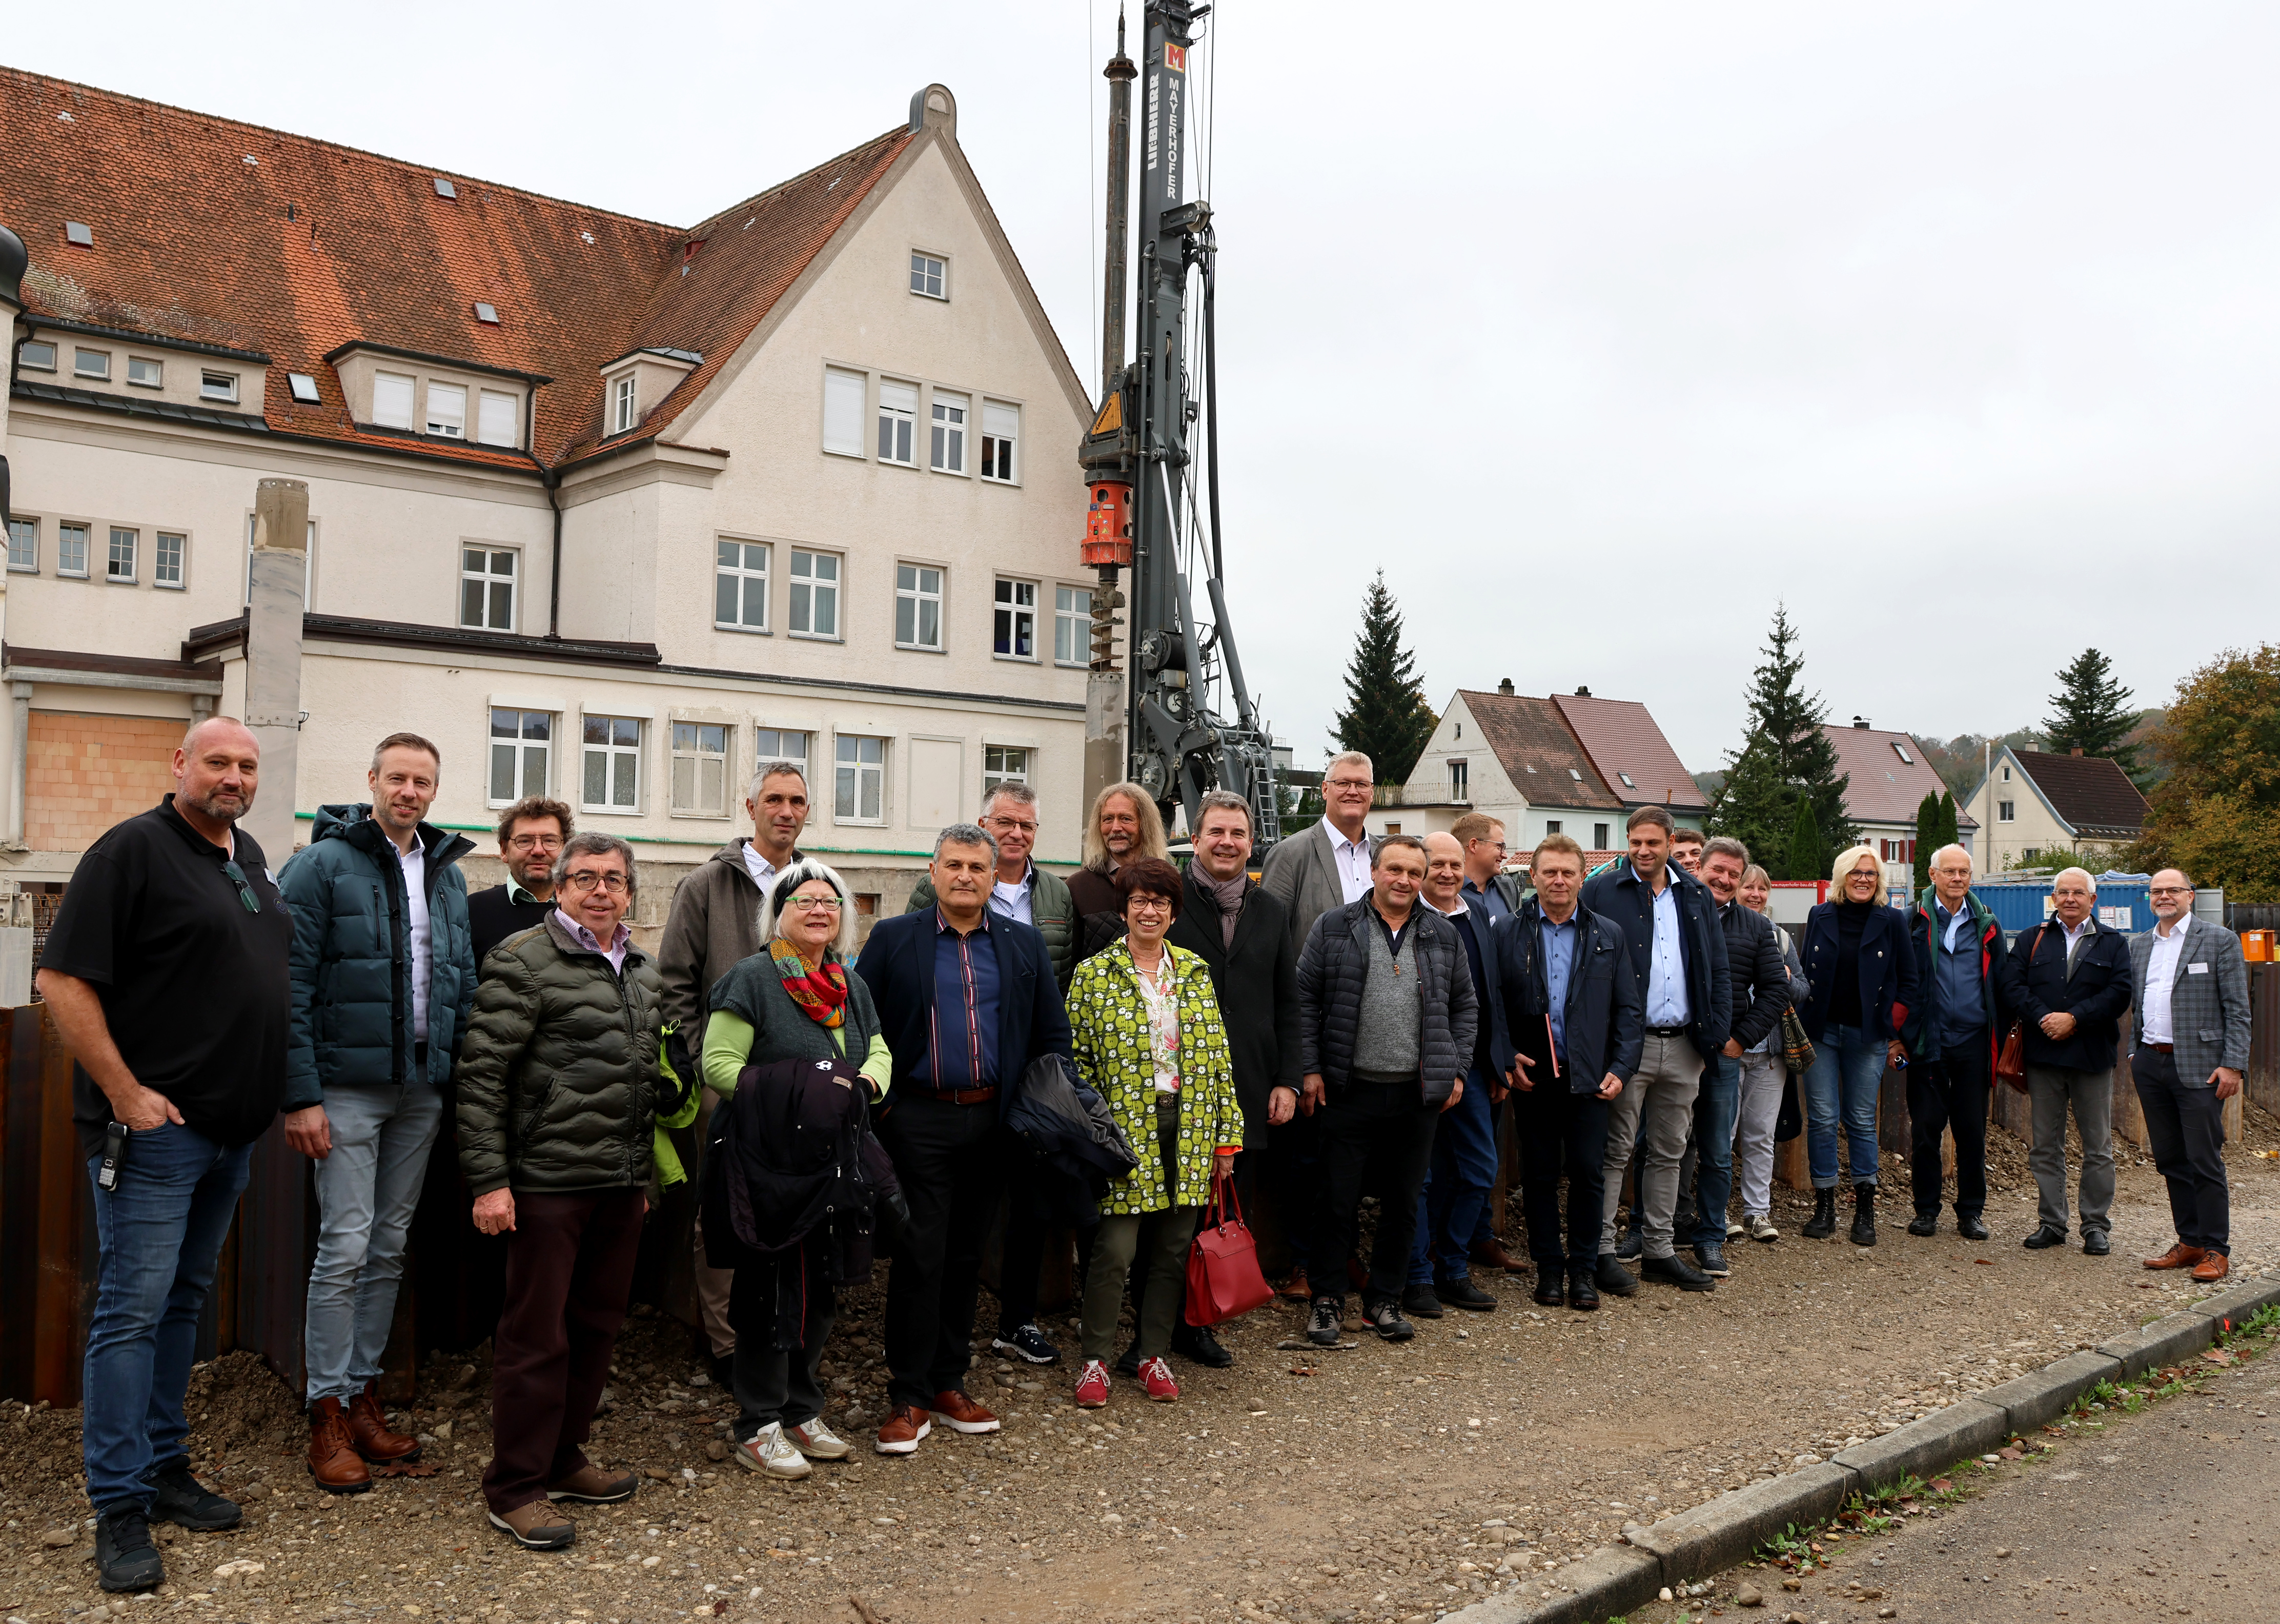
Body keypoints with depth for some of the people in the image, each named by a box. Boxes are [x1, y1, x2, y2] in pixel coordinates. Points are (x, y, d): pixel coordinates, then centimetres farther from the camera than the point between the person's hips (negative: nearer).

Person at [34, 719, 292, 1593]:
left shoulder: (251, 858, 13)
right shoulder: (133, 848, -11)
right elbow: (63, 978, -16)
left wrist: (287, 1092, 14)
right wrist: (124, 1092, -17)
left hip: (232, 1127, 8)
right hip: (156, 1125, -8)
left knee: (185, 1301, 15)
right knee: (133, 1308, -3)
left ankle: (165, 1468, 26)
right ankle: (119, 1508, 4)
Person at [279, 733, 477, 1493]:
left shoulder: (448, 873, 12)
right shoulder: (324, 865, -6)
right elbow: (292, 987, -11)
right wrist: (301, 1096, -16)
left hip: (422, 1089, 6)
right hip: (348, 1087, -6)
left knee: (390, 1249, 12)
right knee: (345, 1247, -3)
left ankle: (362, 1393, 23)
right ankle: (328, 1413, 9)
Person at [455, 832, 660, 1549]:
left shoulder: (644, 972, 14)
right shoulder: (525, 961, -7)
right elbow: (481, 1073, -11)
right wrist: (489, 1179, -15)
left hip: (622, 1184, 7)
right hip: (549, 1180, -7)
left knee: (597, 1325, 14)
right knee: (537, 1333, 0)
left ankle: (562, 1459, 28)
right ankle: (514, 1487, 12)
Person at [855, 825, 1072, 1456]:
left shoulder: (1025, 945, 10)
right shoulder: (893, 939, 2)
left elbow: (1054, 1036, 11)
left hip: (991, 1122, 3)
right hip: (919, 1121, -3)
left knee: (966, 1258, 12)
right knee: (919, 1256, -2)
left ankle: (949, 1384, 24)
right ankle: (908, 1398, 8)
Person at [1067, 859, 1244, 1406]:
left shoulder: (1195, 970, 9)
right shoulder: (1094, 974, -1)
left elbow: (1218, 1055, 9)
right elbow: (1076, 1057, -2)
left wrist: (1226, 1134, 6)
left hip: (1189, 1131, 4)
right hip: (1125, 1129, -4)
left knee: (1173, 1249, 9)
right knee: (1114, 1250, -4)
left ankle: (1153, 1354, 23)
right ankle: (1095, 1359, 11)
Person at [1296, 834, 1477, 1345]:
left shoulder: (1443, 935, 9)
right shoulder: (1333, 928, 0)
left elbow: (1465, 1006, 14)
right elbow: (1306, 1000, 0)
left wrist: (1457, 1070, 6)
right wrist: (1310, 1069, -6)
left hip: (1418, 1094, 3)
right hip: (1350, 1090, -2)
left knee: (1403, 1203, 10)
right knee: (1338, 1201, 3)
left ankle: (1384, 1300, 24)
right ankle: (1327, 1299, 18)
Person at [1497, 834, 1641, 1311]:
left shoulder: (1609, 935, 8)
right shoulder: (1507, 931, 3)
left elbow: (1629, 1010, 7)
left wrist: (1620, 1069, -2)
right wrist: (1507, 1059, -7)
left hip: (1589, 1076, 1)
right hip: (1531, 1075, 0)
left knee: (1588, 1173, 1)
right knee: (1539, 1175, 6)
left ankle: (1584, 1268, 15)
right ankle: (1548, 1267, 18)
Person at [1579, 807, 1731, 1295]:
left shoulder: (1697, 897, 11)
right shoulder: (1602, 891, -3)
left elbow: (1718, 969, 13)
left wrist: (1717, 1031, 1)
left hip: (1683, 1046, 5)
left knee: (1668, 1152, 12)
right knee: (1615, 1150, -1)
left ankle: (1660, 1250, 22)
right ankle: (1602, 1251, 6)